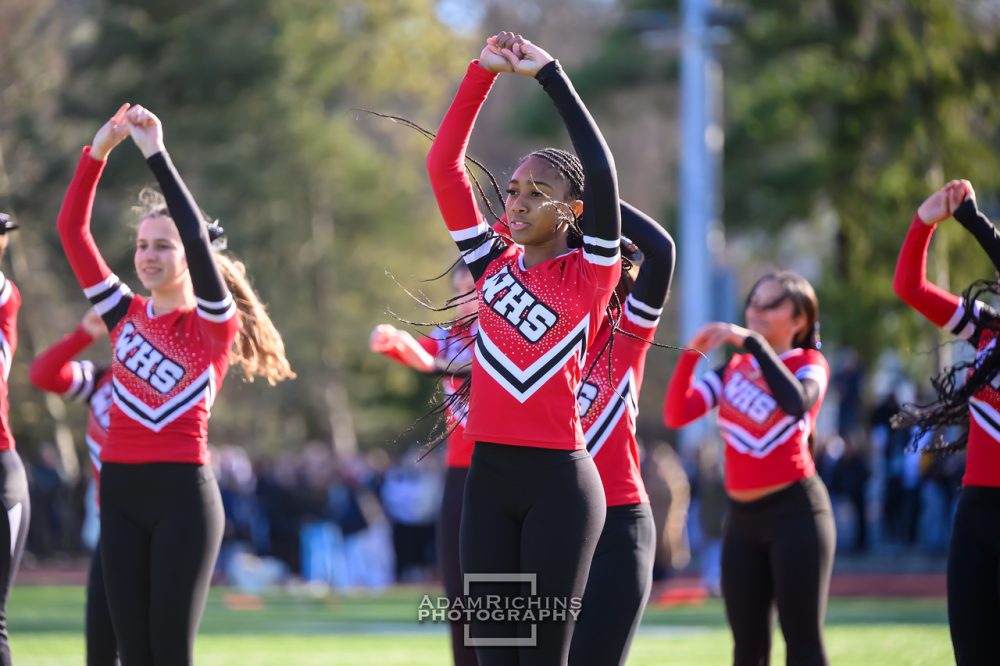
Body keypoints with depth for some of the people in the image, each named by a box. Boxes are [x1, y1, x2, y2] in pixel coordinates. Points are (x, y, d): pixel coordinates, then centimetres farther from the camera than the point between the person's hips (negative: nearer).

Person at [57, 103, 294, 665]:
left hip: (183, 495, -5)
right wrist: (99, 151, -4)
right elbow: (72, 228, 6)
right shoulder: (125, 315, 11)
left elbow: (197, 236, -17)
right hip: (120, 492, 5)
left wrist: (157, 155, -17)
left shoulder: (214, 325, -2)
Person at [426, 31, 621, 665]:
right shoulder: (493, 264, 10)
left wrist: (550, 75, -11)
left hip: (558, 480, -5)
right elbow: (444, 164, 7)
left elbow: (602, 173, -14)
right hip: (489, 475, 5)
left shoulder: (589, 276, -2)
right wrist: (483, 74, -1)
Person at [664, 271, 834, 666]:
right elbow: (676, 415, 1)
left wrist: (751, 342, -23)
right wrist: (691, 354, -10)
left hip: (795, 512, -5)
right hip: (742, 516, 5)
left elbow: (797, 402, -24)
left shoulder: (809, 363, 0)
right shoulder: (732, 368, 13)